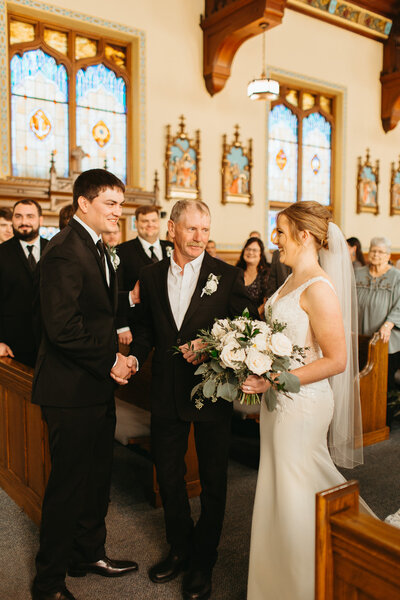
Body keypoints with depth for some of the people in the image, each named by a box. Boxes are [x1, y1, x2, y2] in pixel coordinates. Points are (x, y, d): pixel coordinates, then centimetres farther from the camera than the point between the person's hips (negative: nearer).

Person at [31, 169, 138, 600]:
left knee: (96, 478, 20)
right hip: (72, 391, -9)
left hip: (98, 387, 9)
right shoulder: (66, 250, -18)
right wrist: (110, 363, -16)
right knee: (68, 484, 5)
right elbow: (62, 326, -26)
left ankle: (89, 554, 41)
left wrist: (118, 358, 5)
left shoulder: (96, 249, 14)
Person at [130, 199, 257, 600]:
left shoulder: (228, 276, -7)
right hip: (166, 391, 4)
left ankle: (203, 561, 34)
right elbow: (147, 328, 11)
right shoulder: (151, 275, 4)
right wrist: (134, 357, -7)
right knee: (168, 475, 17)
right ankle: (179, 548, 41)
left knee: (213, 480, 12)